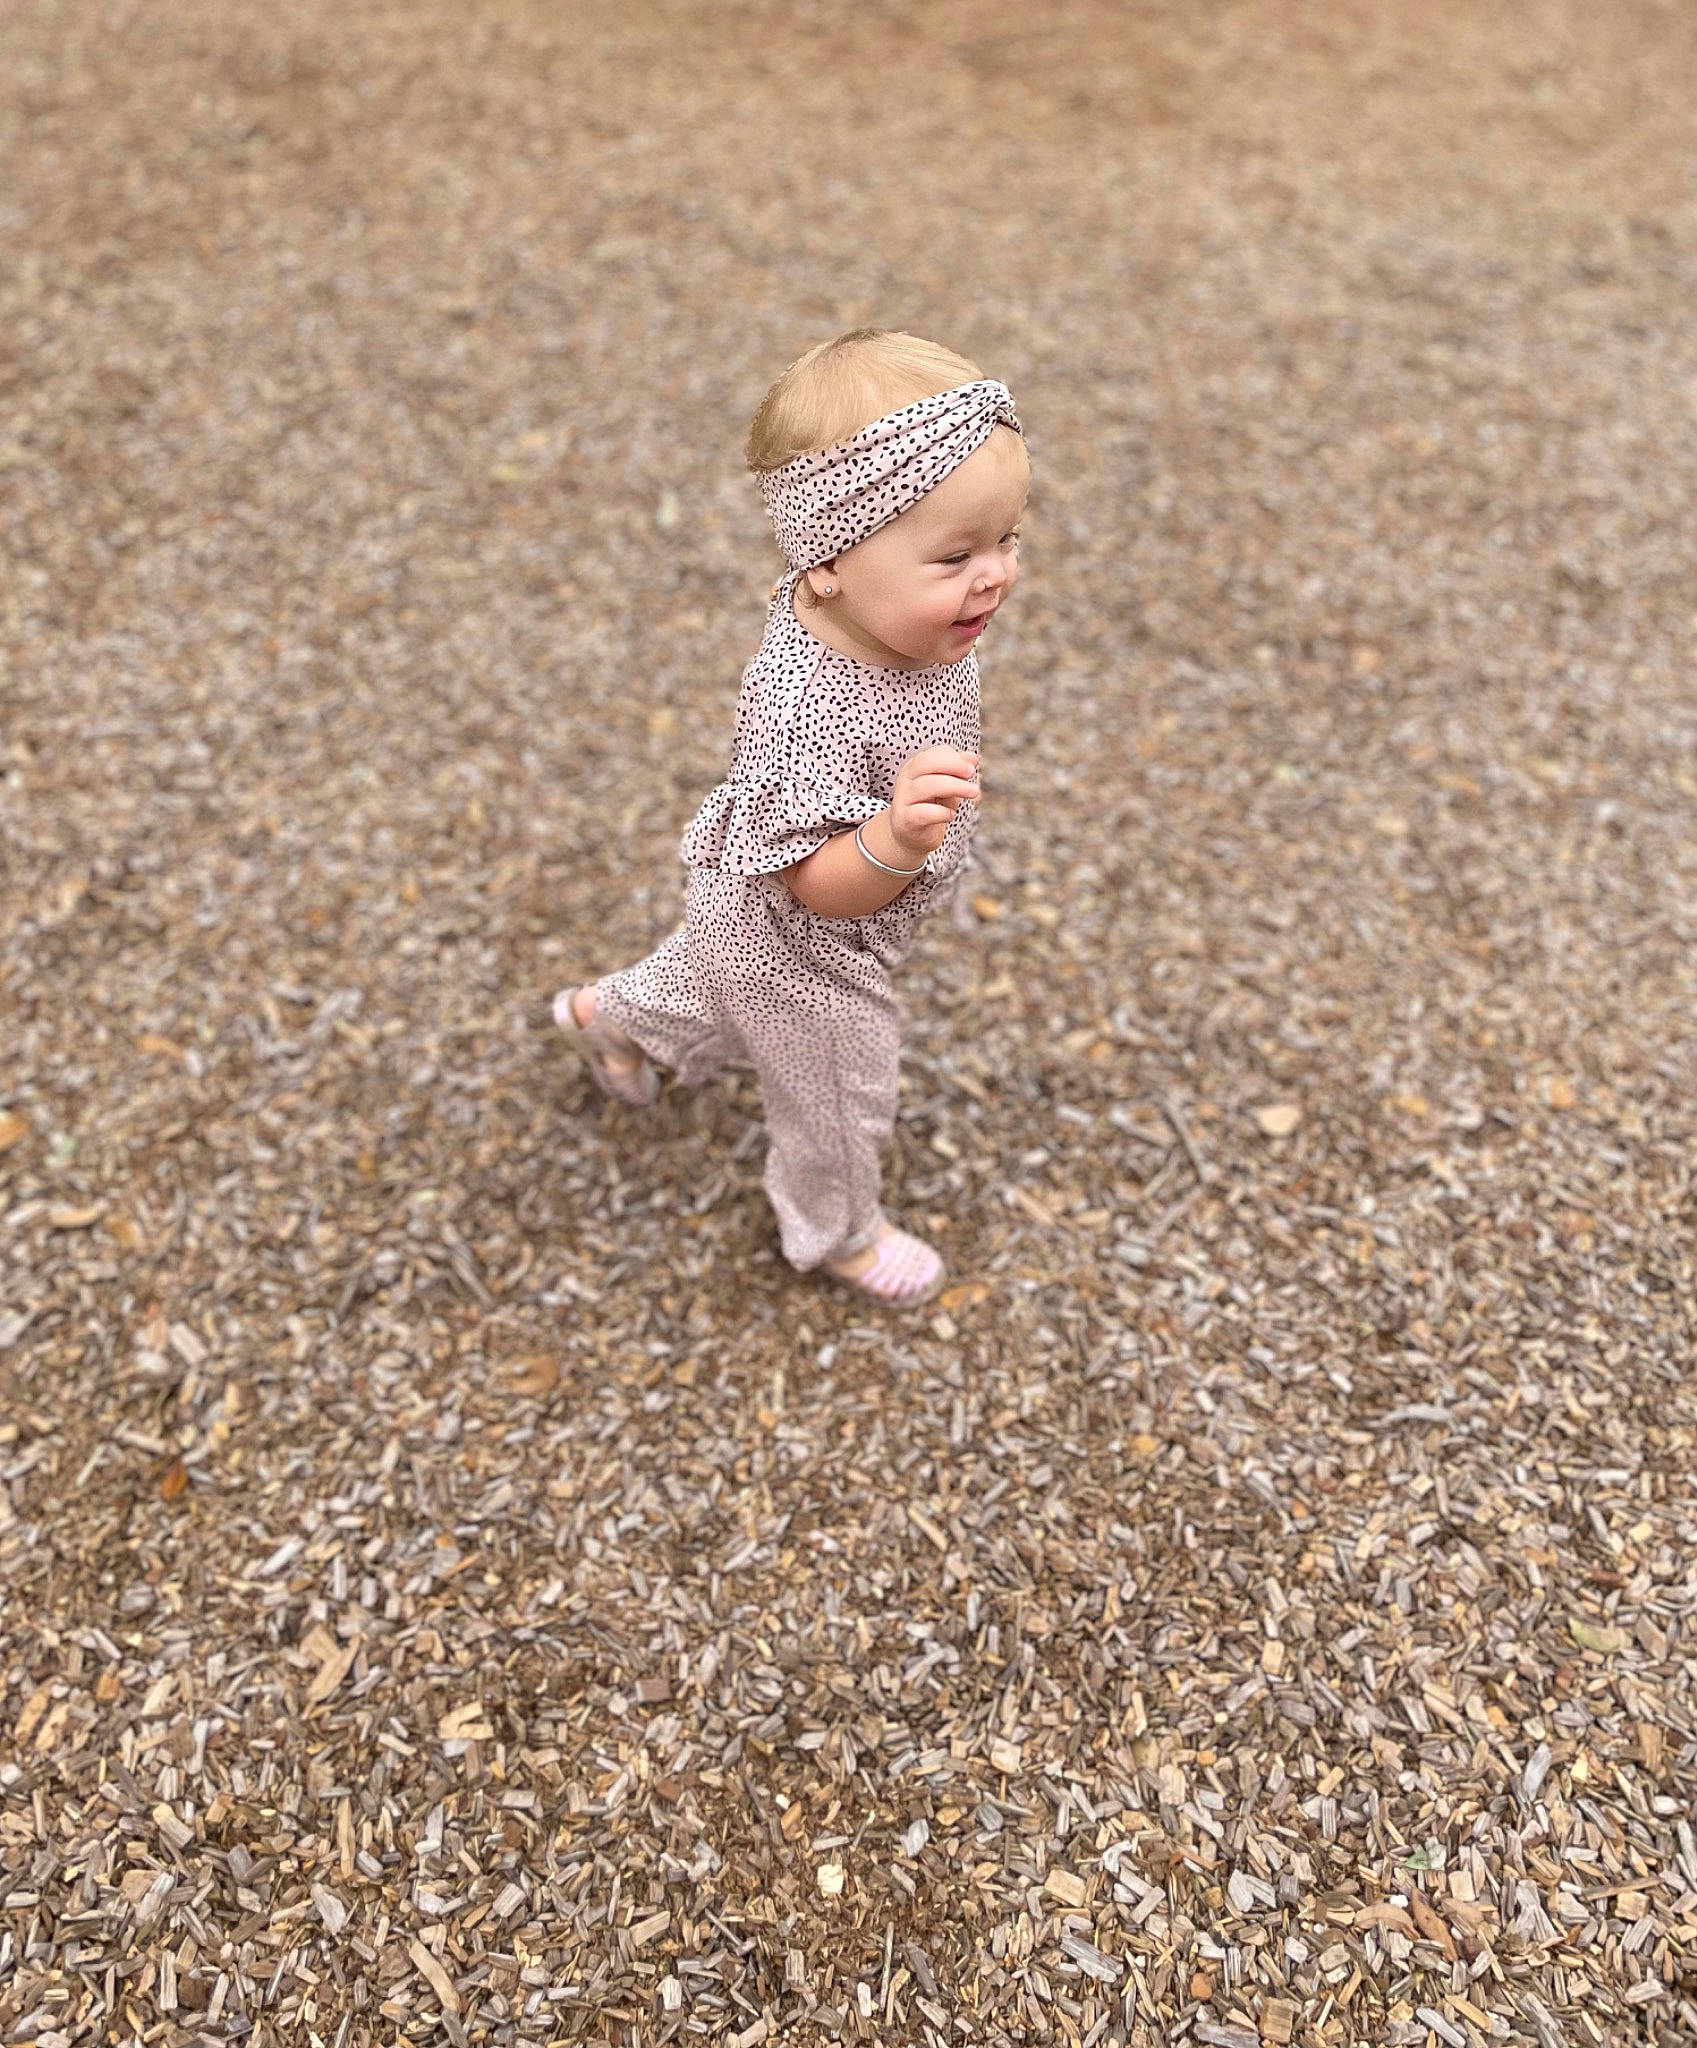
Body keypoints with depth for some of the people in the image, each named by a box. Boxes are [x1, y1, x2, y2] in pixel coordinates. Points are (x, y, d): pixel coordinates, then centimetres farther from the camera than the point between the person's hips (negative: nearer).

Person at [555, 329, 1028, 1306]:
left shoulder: (885, 614, -19)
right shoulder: (809, 710, -45)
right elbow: (820, 885, -40)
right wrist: (897, 839, -57)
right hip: (808, 962, -8)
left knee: (716, 985, 38)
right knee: (839, 1106, 21)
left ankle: (610, 1015, 68)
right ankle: (838, 1232, 52)